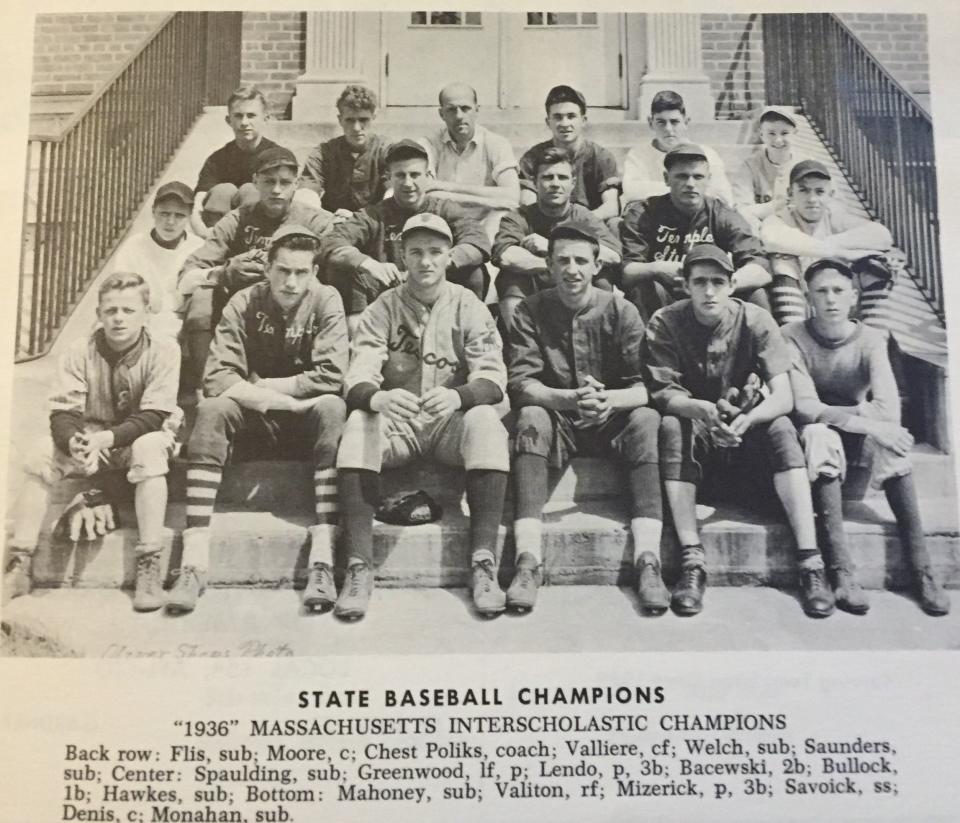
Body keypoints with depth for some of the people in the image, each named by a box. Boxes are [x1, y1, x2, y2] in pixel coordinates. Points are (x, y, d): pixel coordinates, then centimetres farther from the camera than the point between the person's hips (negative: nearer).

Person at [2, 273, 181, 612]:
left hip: (140, 437, -3)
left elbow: (154, 417, -20)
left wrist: (106, 438, -34)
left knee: (149, 449, -37)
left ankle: (149, 566, -34)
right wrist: (75, 443, -36)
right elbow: (62, 413, -13)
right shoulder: (80, 351, -8)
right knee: (42, 454, -24)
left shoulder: (163, 350, -15)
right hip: (90, 440, 3)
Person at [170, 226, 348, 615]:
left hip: (306, 421, -1)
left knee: (332, 408, -32)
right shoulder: (244, 304, -5)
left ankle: (322, 562, -37)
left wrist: (260, 387, -16)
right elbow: (216, 379, -14)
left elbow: (331, 376, -19)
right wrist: (277, 398, -23)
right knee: (211, 410, -27)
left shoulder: (326, 301, -8)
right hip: (257, 422, 1)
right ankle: (194, 563, -32)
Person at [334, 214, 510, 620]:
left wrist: (457, 396, -34)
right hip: (395, 420, 0)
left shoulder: (468, 307, 1)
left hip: (451, 420, 0)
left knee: (486, 421, -32)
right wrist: (377, 398, -36)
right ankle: (358, 568, -32)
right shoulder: (382, 309, 2)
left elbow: (493, 377, -10)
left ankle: (484, 563, -31)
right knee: (358, 424, -31)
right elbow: (358, 378, -10)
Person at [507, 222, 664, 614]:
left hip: (613, 421, 0)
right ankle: (528, 562, -37)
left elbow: (646, 387, -10)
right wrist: (569, 399, -31)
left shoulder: (620, 312, -2)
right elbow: (520, 384, -11)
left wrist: (611, 399, -34)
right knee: (530, 419, -31)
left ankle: (648, 562, -36)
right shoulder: (530, 312, -1)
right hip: (558, 422, 0)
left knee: (647, 420, -30)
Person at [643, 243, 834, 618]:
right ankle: (692, 562, -35)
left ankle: (810, 562, -32)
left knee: (782, 429, -29)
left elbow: (783, 398, -18)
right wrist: (704, 411, -39)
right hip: (695, 432, 0)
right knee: (671, 428, -32)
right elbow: (663, 393, -17)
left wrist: (747, 418, -39)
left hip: (746, 432, 1)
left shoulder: (755, 321, -11)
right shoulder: (666, 323, -11)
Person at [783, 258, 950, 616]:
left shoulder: (870, 339, -7)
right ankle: (842, 573, -41)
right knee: (818, 435, -36)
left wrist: (829, 413, -28)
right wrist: (864, 422, -35)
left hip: (859, 443, 2)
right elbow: (805, 408, -25)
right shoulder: (793, 338, -13)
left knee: (889, 440, -31)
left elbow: (888, 409, -21)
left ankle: (922, 568, -31)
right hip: (817, 439, -2)